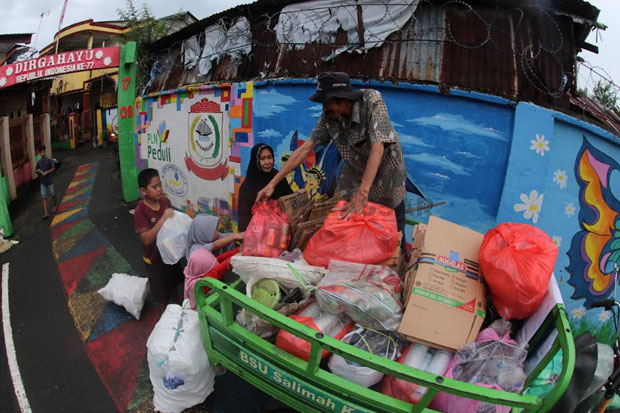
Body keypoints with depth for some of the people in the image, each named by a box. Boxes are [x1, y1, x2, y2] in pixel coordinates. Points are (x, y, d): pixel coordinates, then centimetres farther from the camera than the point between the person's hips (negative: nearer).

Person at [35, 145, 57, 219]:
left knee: (52, 194, 12)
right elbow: (35, 170, 13)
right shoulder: (39, 162, 6)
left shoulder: (49, 160, -7)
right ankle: (45, 213, -7)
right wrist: (38, 171, -9)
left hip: (49, 181, -3)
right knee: (44, 197, -3)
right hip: (43, 182, 4)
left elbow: (53, 168, -9)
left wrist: (46, 172, -21)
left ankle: (55, 205, 40)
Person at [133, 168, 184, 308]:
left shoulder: (165, 201, -9)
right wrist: (163, 219, -38)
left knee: (174, 283, 26)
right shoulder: (140, 211, -25)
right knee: (161, 291, 15)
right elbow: (146, 239, -32)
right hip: (155, 257, -5)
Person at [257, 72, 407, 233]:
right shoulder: (328, 116, -14)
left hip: (386, 171, -3)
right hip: (356, 172, 4)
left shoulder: (372, 100, -27)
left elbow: (378, 147, -36)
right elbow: (305, 148, -12)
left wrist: (362, 192, -44)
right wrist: (273, 183, -15)